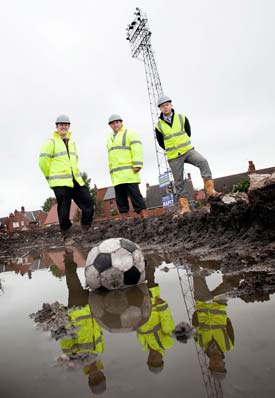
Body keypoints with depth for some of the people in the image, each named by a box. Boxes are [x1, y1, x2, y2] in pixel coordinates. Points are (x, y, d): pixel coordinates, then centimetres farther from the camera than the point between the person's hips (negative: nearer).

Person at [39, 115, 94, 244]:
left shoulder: (72, 142, 20)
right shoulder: (51, 142, -2)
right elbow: (43, 161, -6)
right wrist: (51, 177, 2)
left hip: (76, 180, 7)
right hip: (60, 182, -6)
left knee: (88, 202, 2)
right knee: (64, 210, -2)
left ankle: (86, 229, 19)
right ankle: (66, 236, 10)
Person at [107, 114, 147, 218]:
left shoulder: (129, 133, 4)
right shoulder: (110, 138, 26)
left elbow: (137, 149, -8)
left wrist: (137, 165, -19)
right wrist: (111, 171, 18)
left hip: (128, 171, -7)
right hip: (116, 174, 7)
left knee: (135, 195, -10)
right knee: (120, 199, 4)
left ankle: (144, 218, -8)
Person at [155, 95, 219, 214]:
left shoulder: (182, 118, 3)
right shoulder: (159, 125, 0)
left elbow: (188, 133, 14)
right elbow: (161, 143, 10)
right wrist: (172, 150, 11)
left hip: (188, 150, 0)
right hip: (173, 157, 0)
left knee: (203, 162, -27)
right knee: (178, 182, 1)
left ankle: (210, 191, -26)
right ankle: (184, 207, 8)